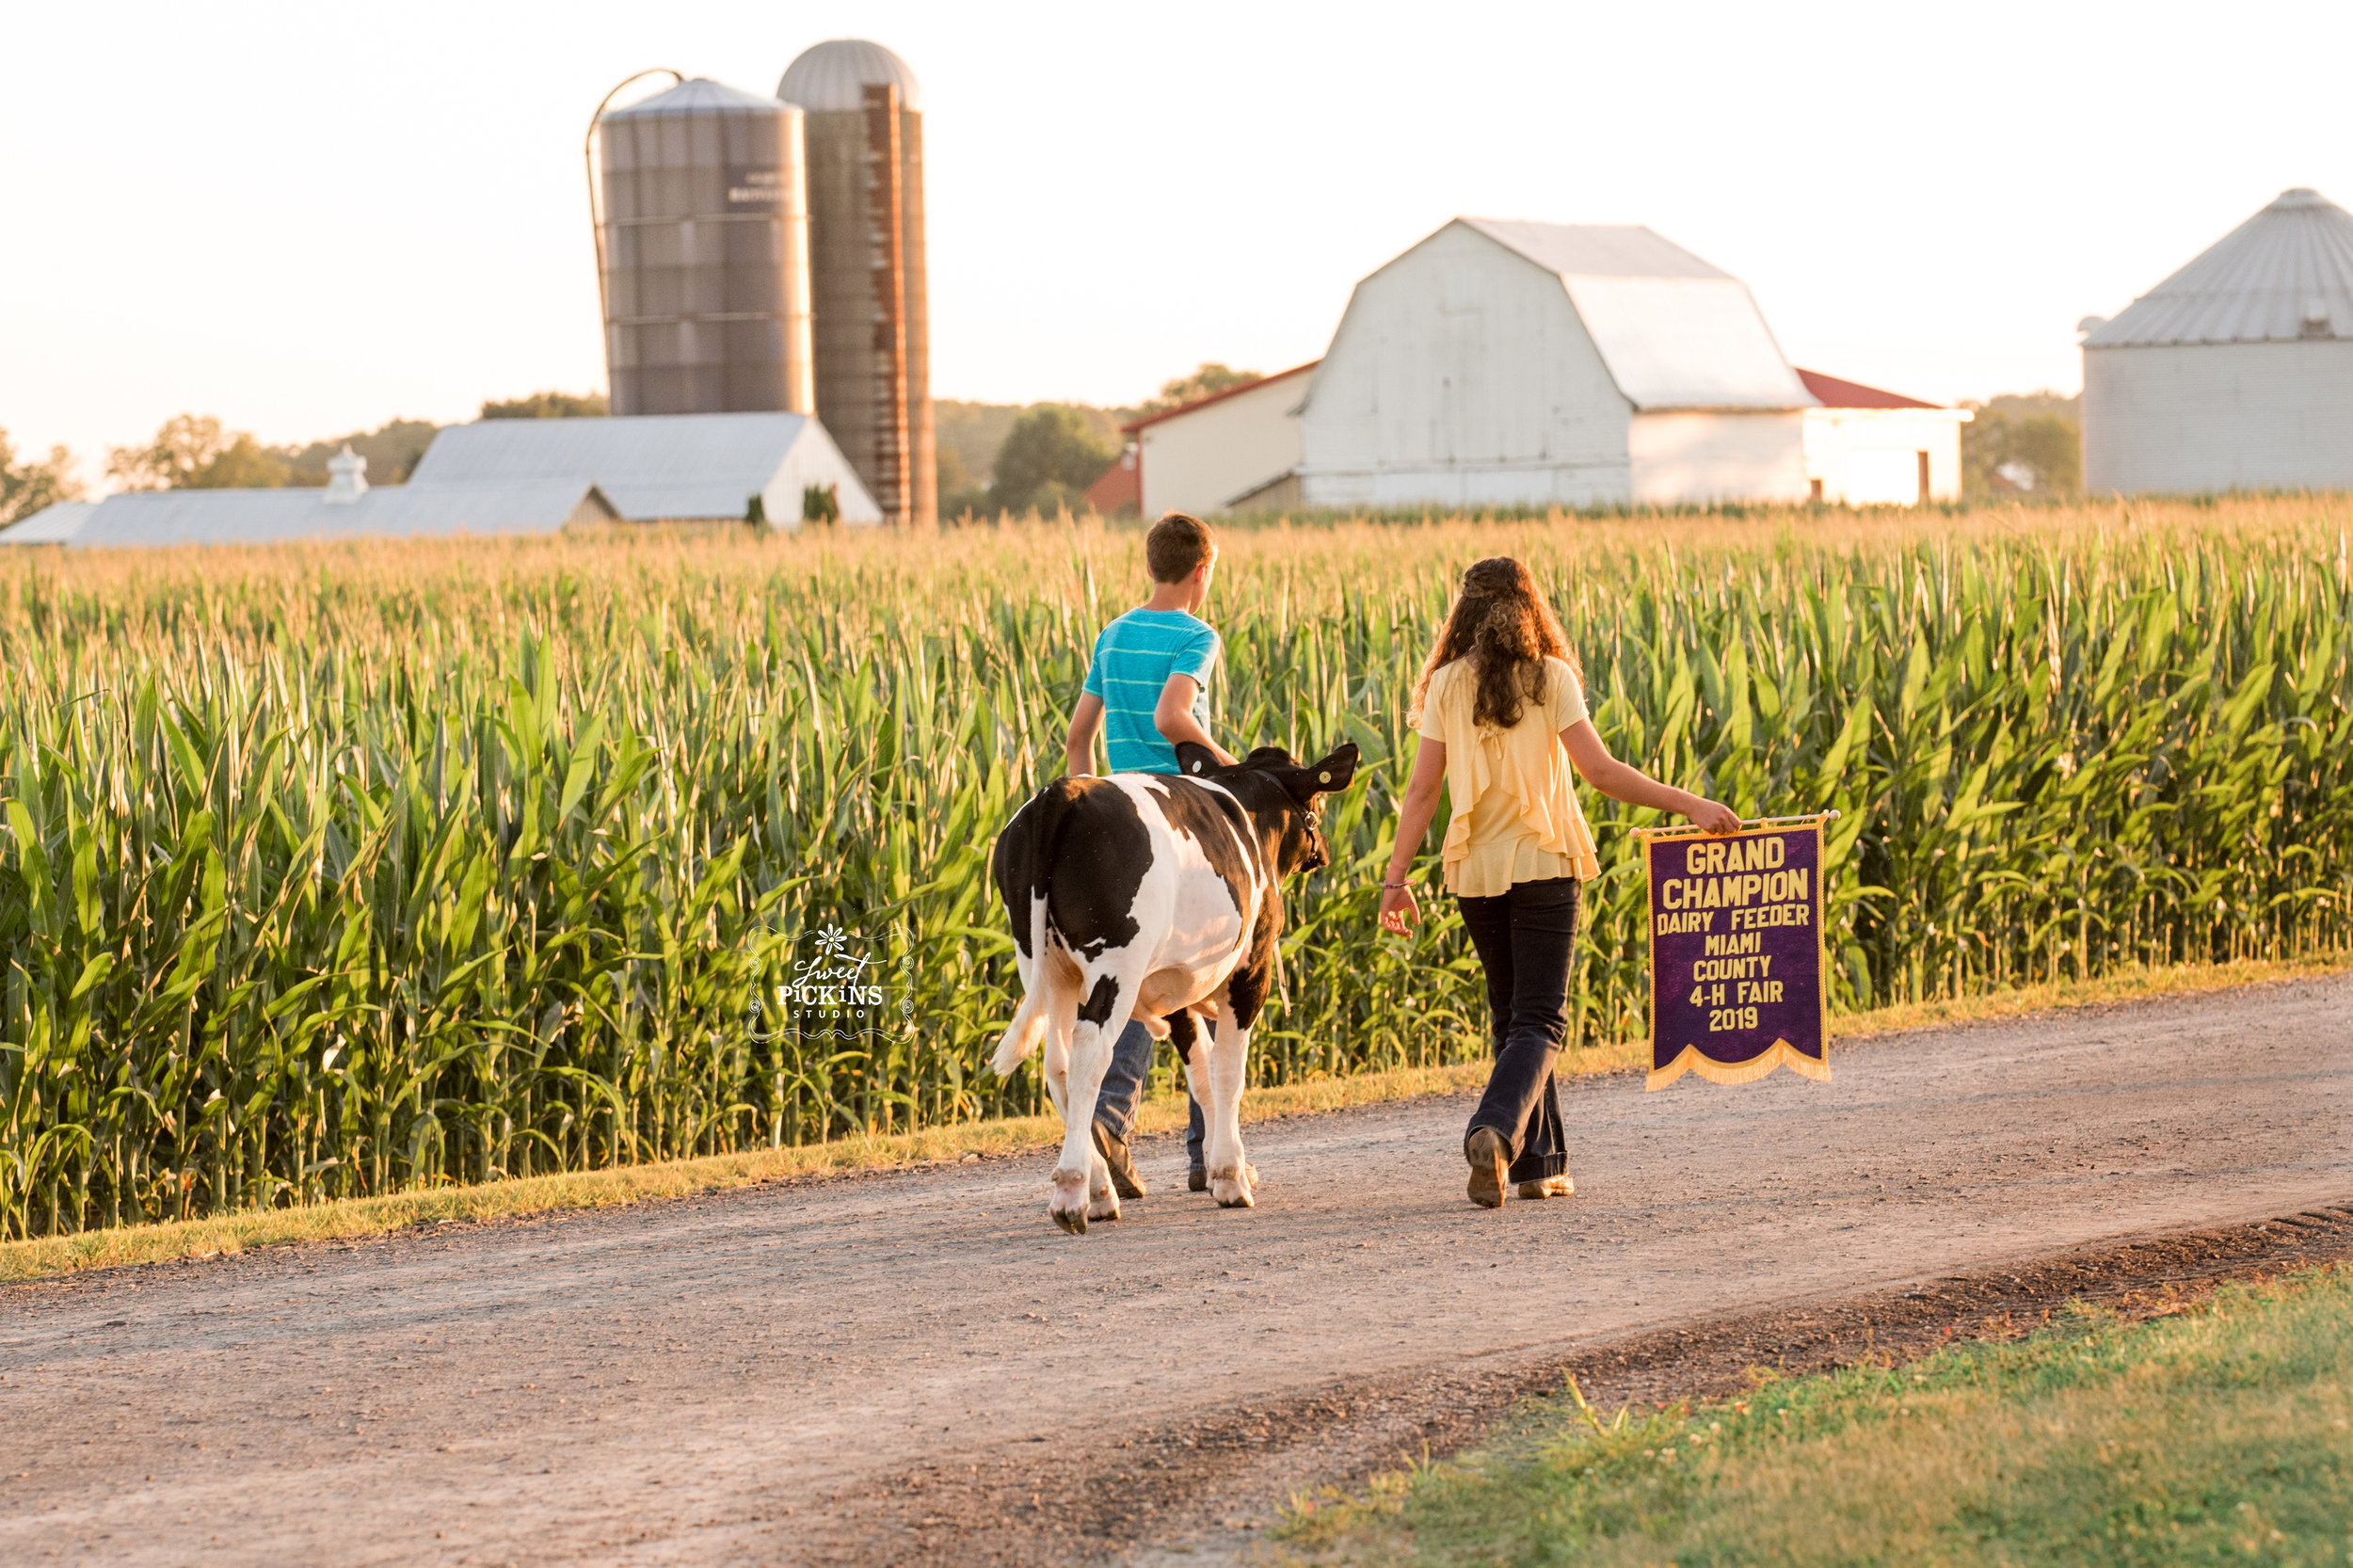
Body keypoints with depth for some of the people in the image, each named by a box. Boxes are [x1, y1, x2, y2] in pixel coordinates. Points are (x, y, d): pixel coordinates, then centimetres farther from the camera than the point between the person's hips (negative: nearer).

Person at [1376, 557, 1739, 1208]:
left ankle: (1541, 1163, 15)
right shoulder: (1551, 678, -6)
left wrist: (1395, 878, 1)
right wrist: (1690, 804, -10)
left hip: (1475, 872, 3)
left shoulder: (1445, 686, 0)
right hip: (1543, 863, -3)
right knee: (1538, 1020, -2)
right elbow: (1600, 770, -13)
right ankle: (1496, 1129, -27)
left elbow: (1422, 792, -3)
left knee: (1511, 1015, 15)